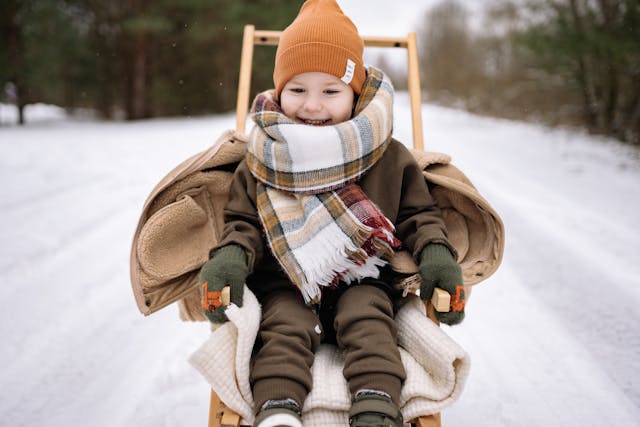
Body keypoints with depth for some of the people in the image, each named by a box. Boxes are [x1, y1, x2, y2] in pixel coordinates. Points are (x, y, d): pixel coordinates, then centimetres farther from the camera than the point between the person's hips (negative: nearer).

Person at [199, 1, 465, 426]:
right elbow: (243, 221, 6)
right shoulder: (264, 159, 2)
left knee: (367, 319, -26)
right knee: (284, 326, -24)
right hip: (286, 283, 1)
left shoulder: (388, 157, 1)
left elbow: (418, 212, 9)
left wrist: (435, 251, -12)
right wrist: (231, 254, -17)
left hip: (363, 279, 0)